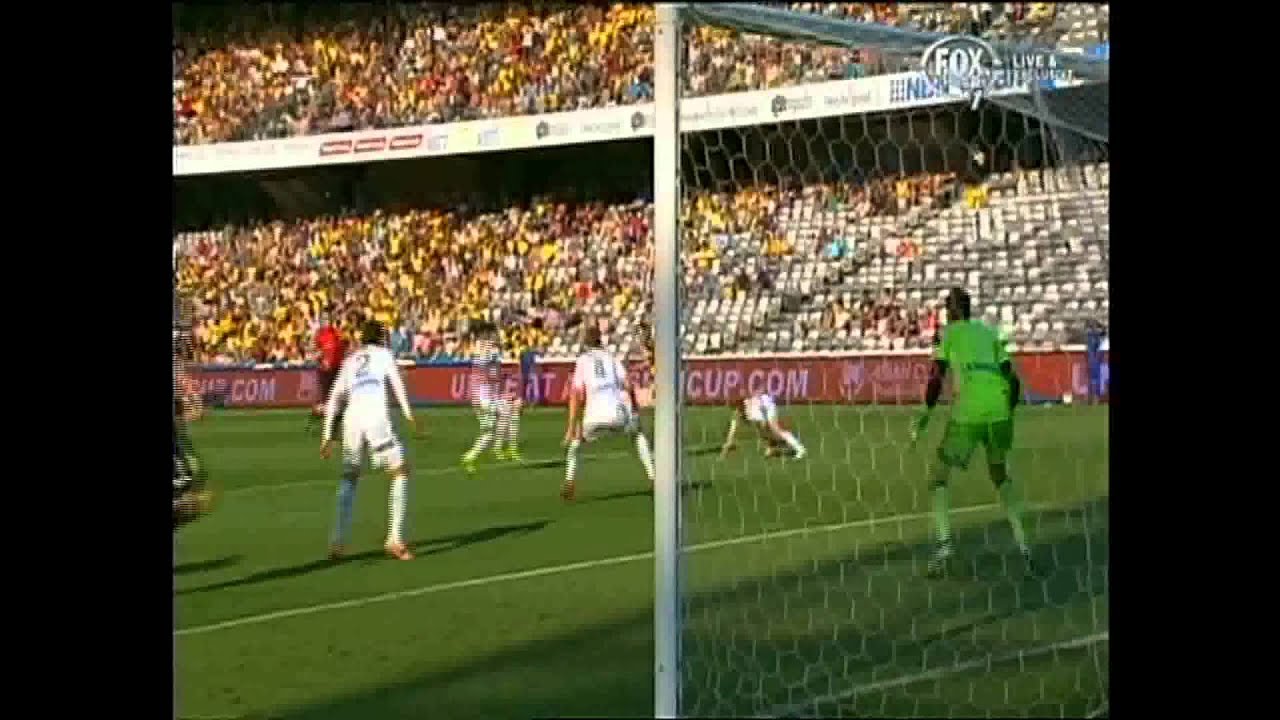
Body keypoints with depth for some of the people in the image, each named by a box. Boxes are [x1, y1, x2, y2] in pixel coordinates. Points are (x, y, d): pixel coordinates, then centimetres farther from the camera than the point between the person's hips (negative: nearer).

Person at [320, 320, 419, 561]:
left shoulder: (349, 361, 27)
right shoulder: (384, 355, 17)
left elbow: (333, 400, 21)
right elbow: (396, 381, -4)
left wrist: (327, 435, 22)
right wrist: (408, 412, -16)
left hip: (351, 417, 4)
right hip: (376, 416, -4)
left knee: (349, 478, 18)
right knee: (400, 473, 7)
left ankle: (337, 543, 10)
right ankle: (395, 539, -4)